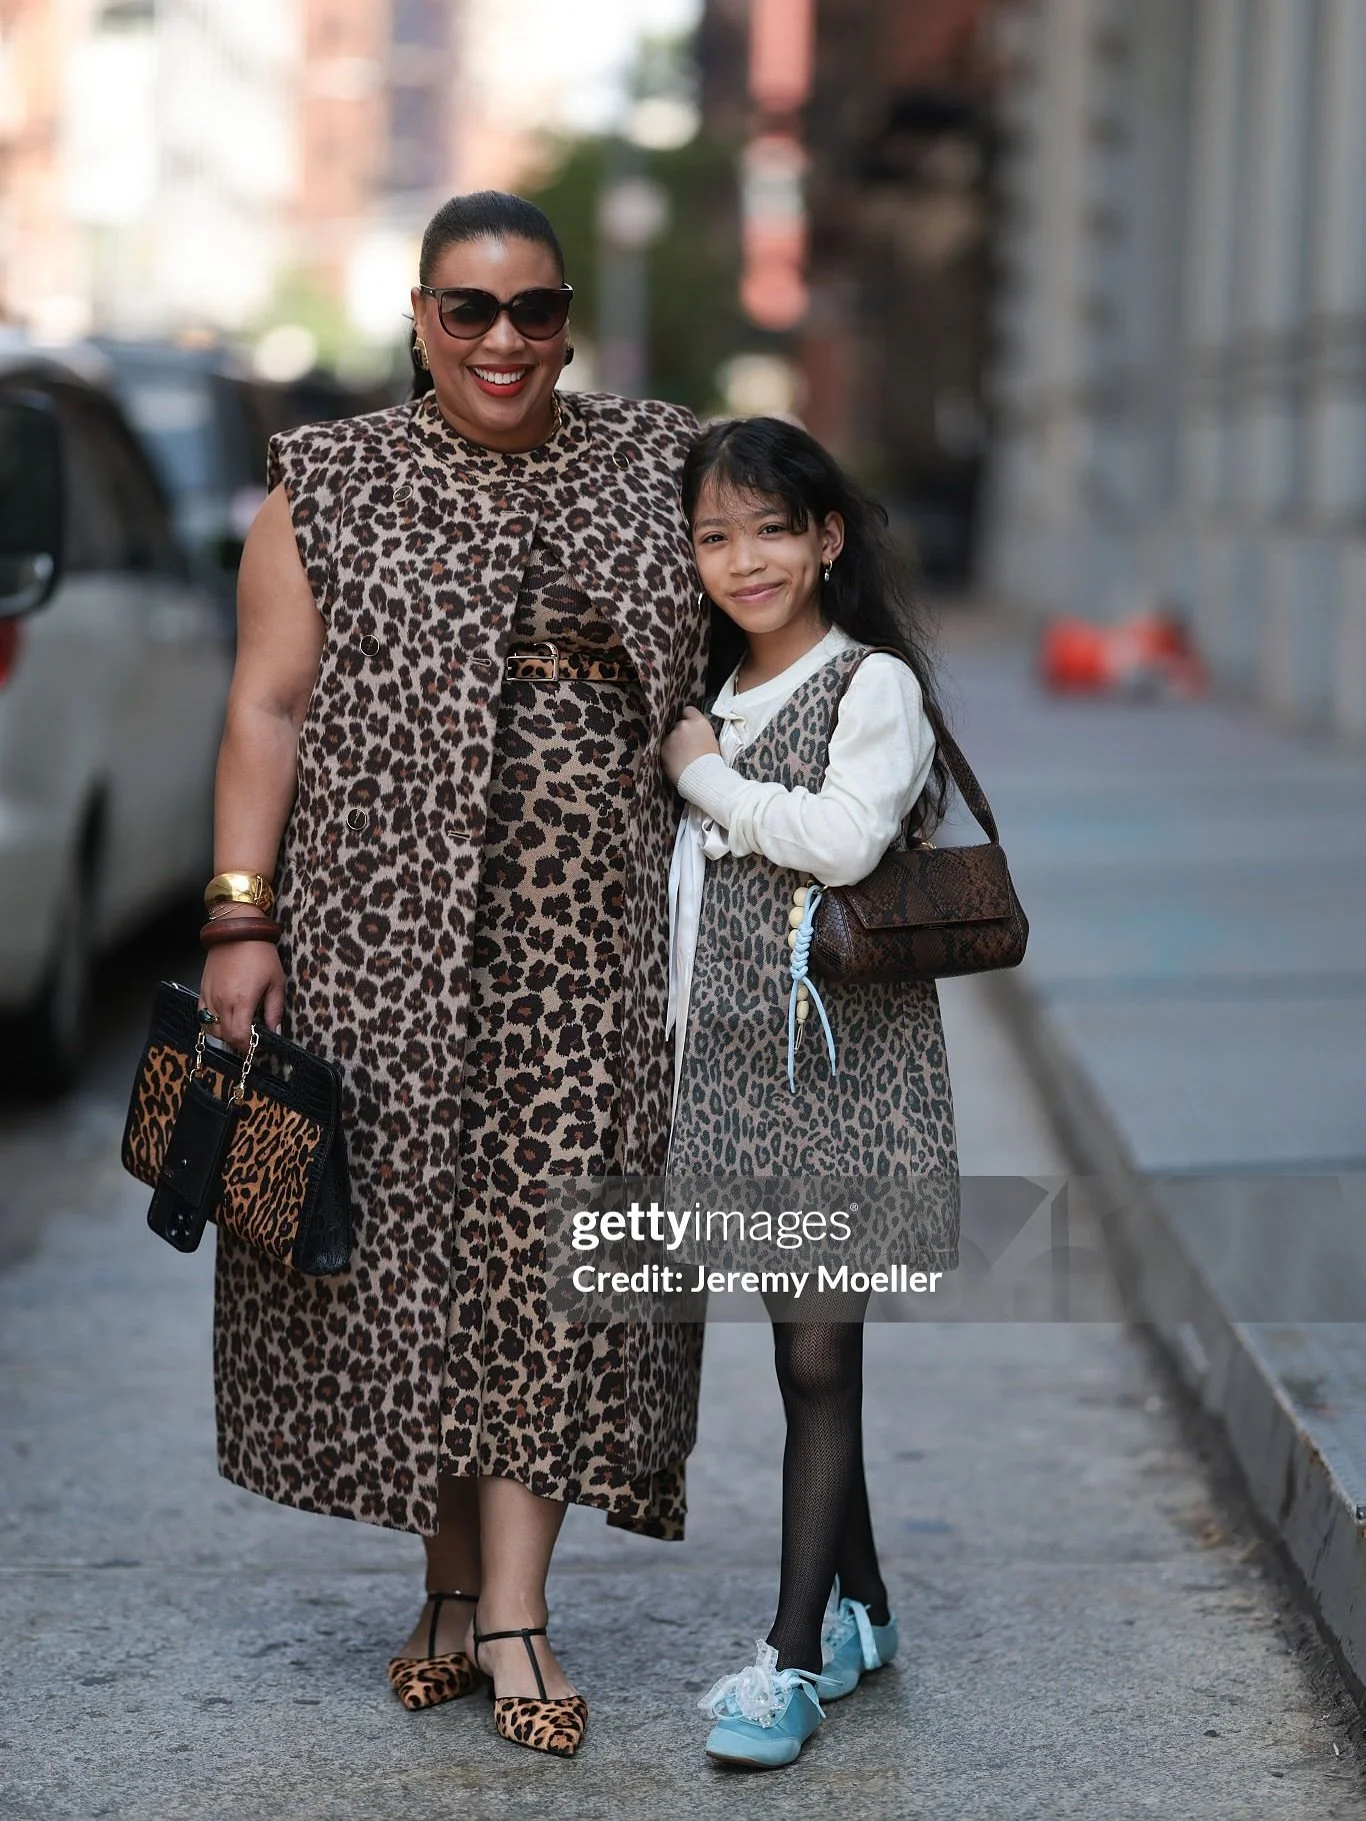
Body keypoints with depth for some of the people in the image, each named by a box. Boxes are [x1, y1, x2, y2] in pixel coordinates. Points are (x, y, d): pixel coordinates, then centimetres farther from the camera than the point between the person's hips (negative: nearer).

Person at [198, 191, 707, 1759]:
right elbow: (267, 709, 1)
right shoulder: (330, 485, 4)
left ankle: (513, 1611, 3)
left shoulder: (657, 465, 9)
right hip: (386, 925, -1)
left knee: (548, 1241, -1)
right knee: (409, 1233, 3)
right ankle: (451, 1585, 19)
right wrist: (241, 919, -6)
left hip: (590, 938, 1)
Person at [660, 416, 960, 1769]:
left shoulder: (876, 685, -7)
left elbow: (843, 840, -22)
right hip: (738, 1064, 7)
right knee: (795, 1349, 13)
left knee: (821, 1359, -6)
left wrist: (707, 779, -12)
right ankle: (858, 1609, 26)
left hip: (844, 1065, -7)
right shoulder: (714, 702, 15)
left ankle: (794, 1656, -3)